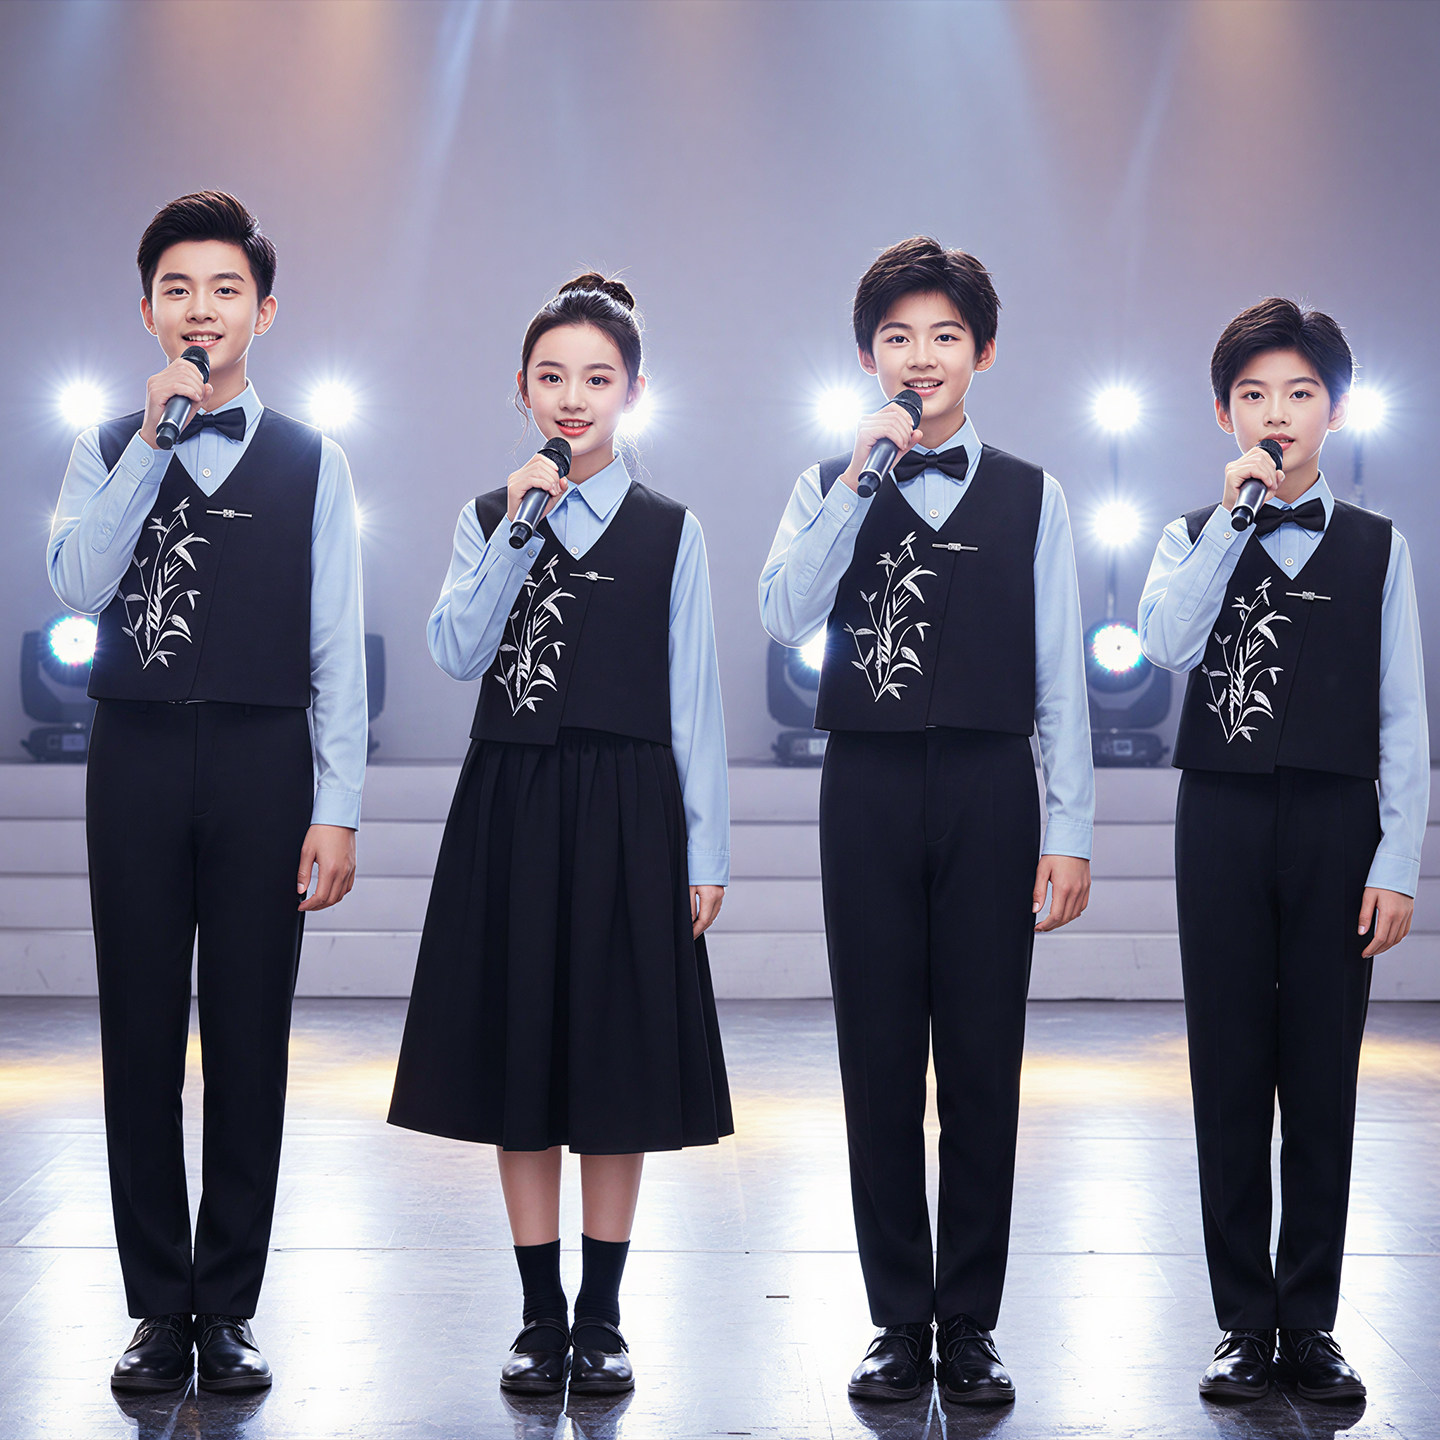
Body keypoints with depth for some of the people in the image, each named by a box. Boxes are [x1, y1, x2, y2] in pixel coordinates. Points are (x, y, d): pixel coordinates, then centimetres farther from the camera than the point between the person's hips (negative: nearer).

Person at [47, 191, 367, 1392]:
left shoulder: (310, 461, 7)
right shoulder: (107, 453, 9)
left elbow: (337, 646, 3)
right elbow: (79, 584, -9)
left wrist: (337, 808, -3)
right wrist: (155, 437, -12)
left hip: (263, 763, -1)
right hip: (137, 757, 1)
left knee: (251, 1043, 2)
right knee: (142, 1041, 4)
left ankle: (228, 1308, 12)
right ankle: (159, 1309, 13)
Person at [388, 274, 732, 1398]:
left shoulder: (671, 531, 4)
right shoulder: (487, 519, 7)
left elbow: (694, 700, 3)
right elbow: (457, 654, -7)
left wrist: (706, 849, -1)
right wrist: (519, 531, -14)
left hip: (626, 810, -1)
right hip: (510, 804, 1)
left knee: (617, 1057, 2)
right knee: (518, 1052, 4)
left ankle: (602, 1316, 14)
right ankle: (542, 1314, 16)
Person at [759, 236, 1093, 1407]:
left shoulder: (1031, 497, 8)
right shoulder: (831, 488, 9)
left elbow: (1061, 677, 5)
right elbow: (785, 617, -9)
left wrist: (1071, 831, 0)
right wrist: (860, 477, -13)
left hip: (989, 793, 0)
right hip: (869, 790, 0)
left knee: (983, 1065, 2)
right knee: (879, 1061, 4)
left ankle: (971, 1325, 13)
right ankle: (901, 1323, 14)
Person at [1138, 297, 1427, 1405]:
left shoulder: (1377, 547, 8)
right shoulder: (1195, 540, 9)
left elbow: (1404, 720, 4)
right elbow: (1167, 644, -12)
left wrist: (1396, 865, -3)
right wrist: (1236, 513, -12)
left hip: (1336, 825, 0)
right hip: (1223, 822, 0)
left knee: (1323, 1084, 2)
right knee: (1230, 1080, 3)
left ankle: (1310, 1323, 10)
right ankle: (1245, 1324, 11)